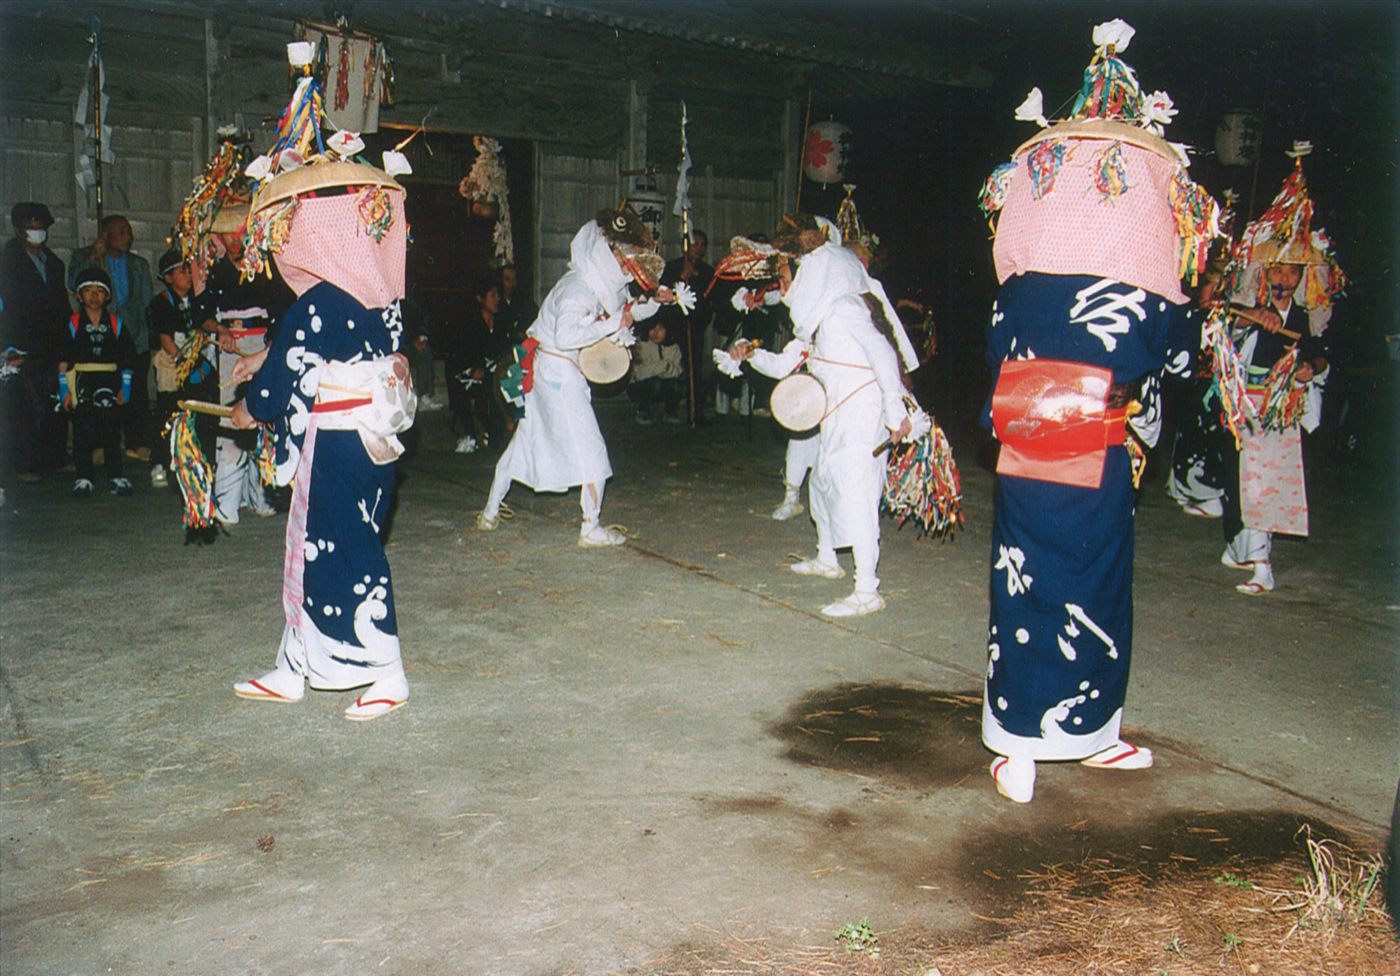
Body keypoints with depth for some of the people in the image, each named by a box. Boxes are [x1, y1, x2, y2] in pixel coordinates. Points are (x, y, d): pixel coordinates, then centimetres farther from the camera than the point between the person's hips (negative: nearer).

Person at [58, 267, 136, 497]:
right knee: (82, 431, 0)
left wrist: (124, 388, 3)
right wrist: (65, 390, -4)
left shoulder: (115, 323, 8)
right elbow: (63, 360, 2)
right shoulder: (73, 323, 4)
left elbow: (127, 359, 8)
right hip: (81, 383, -1)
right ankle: (83, 478, 7)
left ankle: (115, 477, 9)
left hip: (108, 383, 1)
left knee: (112, 429, 2)